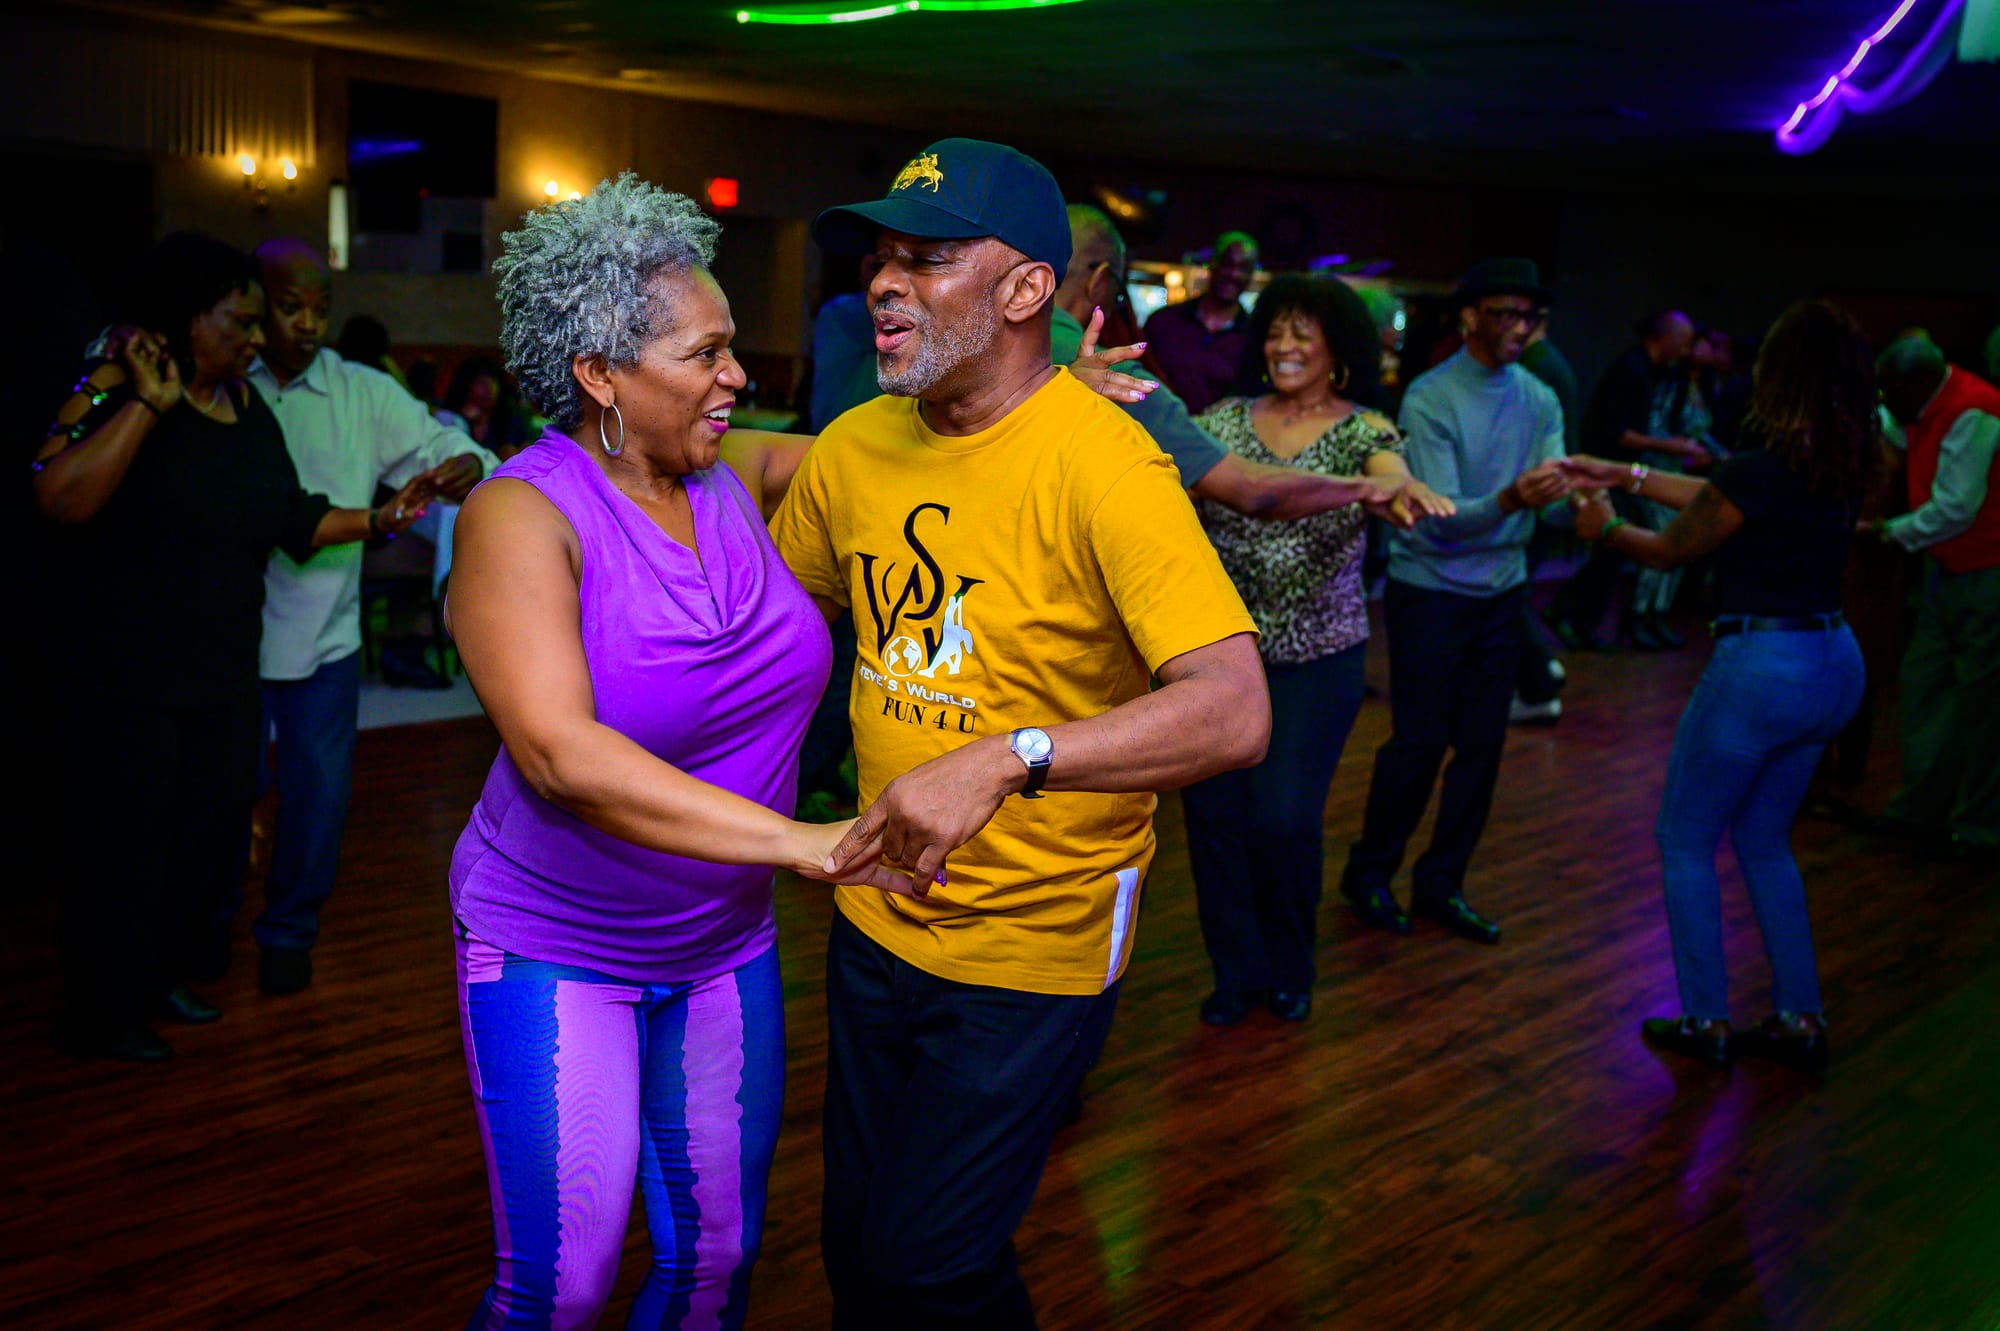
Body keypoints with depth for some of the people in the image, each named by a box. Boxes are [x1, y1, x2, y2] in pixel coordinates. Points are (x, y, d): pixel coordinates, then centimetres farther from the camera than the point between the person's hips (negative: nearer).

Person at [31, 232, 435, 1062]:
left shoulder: (250, 412, 8)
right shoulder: (119, 388, -15)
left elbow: (292, 519, 15)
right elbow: (59, 497, -31)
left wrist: (382, 518, 8)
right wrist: (147, 404, -31)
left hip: (222, 673, 7)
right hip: (123, 674, -7)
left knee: (214, 834, 16)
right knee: (124, 843, 3)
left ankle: (162, 979, 36)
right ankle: (101, 1019, 21)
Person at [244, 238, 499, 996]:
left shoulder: (363, 393, 1)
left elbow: (433, 445, -7)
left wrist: (467, 465, -30)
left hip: (324, 634, 2)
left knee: (317, 793, 10)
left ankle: (289, 932, 31)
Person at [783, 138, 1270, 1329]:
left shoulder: (1100, 464, -23)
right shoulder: (855, 448, -3)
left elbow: (1235, 712, -32)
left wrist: (1008, 759, -40)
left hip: (1034, 958, -6)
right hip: (877, 920, 6)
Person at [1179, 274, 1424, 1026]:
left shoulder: (1363, 431, -3)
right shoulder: (1226, 420, 4)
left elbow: (1393, 484, -23)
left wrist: (1402, 490, -48)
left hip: (1317, 655, -2)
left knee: (1284, 818, -4)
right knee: (1212, 810, 1)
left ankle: (1289, 971, 24)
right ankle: (1238, 970, 24)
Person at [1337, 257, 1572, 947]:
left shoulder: (1540, 399, 3)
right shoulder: (1430, 399, -14)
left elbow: (1555, 496, -6)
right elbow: (1440, 520, -22)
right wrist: (1508, 501, -39)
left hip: (1501, 592, 5)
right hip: (1431, 590, -5)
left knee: (1482, 745, 7)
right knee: (1419, 741, -1)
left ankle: (1440, 884, 22)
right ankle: (1369, 873, 19)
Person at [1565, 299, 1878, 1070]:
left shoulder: (1762, 471, -21)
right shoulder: (1844, 466, 3)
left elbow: (1669, 550, -5)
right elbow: (1717, 500, 16)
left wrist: (1604, 526, 14)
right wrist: (1629, 476, 21)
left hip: (1762, 664, -8)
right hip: (1834, 665, 8)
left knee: (1687, 841, 10)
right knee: (1765, 840, 22)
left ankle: (1707, 1022, 15)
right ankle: (1800, 1021, 23)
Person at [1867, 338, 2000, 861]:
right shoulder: (1928, 410, 5)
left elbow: (1955, 509, -24)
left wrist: (1889, 532, -11)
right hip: (1950, 570, 9)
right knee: (1925, 682, 11)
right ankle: (1921, 808, 21)